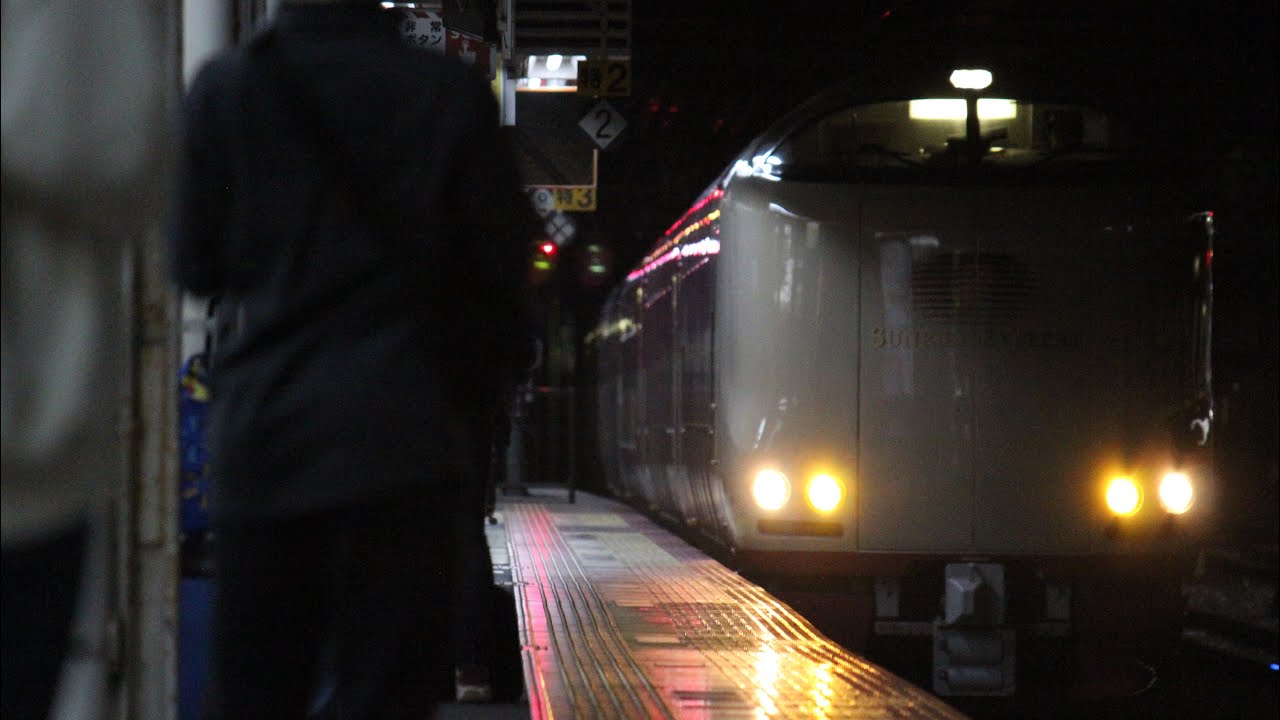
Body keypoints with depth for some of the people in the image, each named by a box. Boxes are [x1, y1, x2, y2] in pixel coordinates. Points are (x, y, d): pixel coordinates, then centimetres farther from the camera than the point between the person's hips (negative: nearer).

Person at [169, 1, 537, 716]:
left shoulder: (224, 88, -2)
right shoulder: (450, 93, -4)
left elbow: (196, 266, 4)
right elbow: (501, 263, 0)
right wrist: (470, 387, 15)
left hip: (262, 426, 2)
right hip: (399, 433, -1)